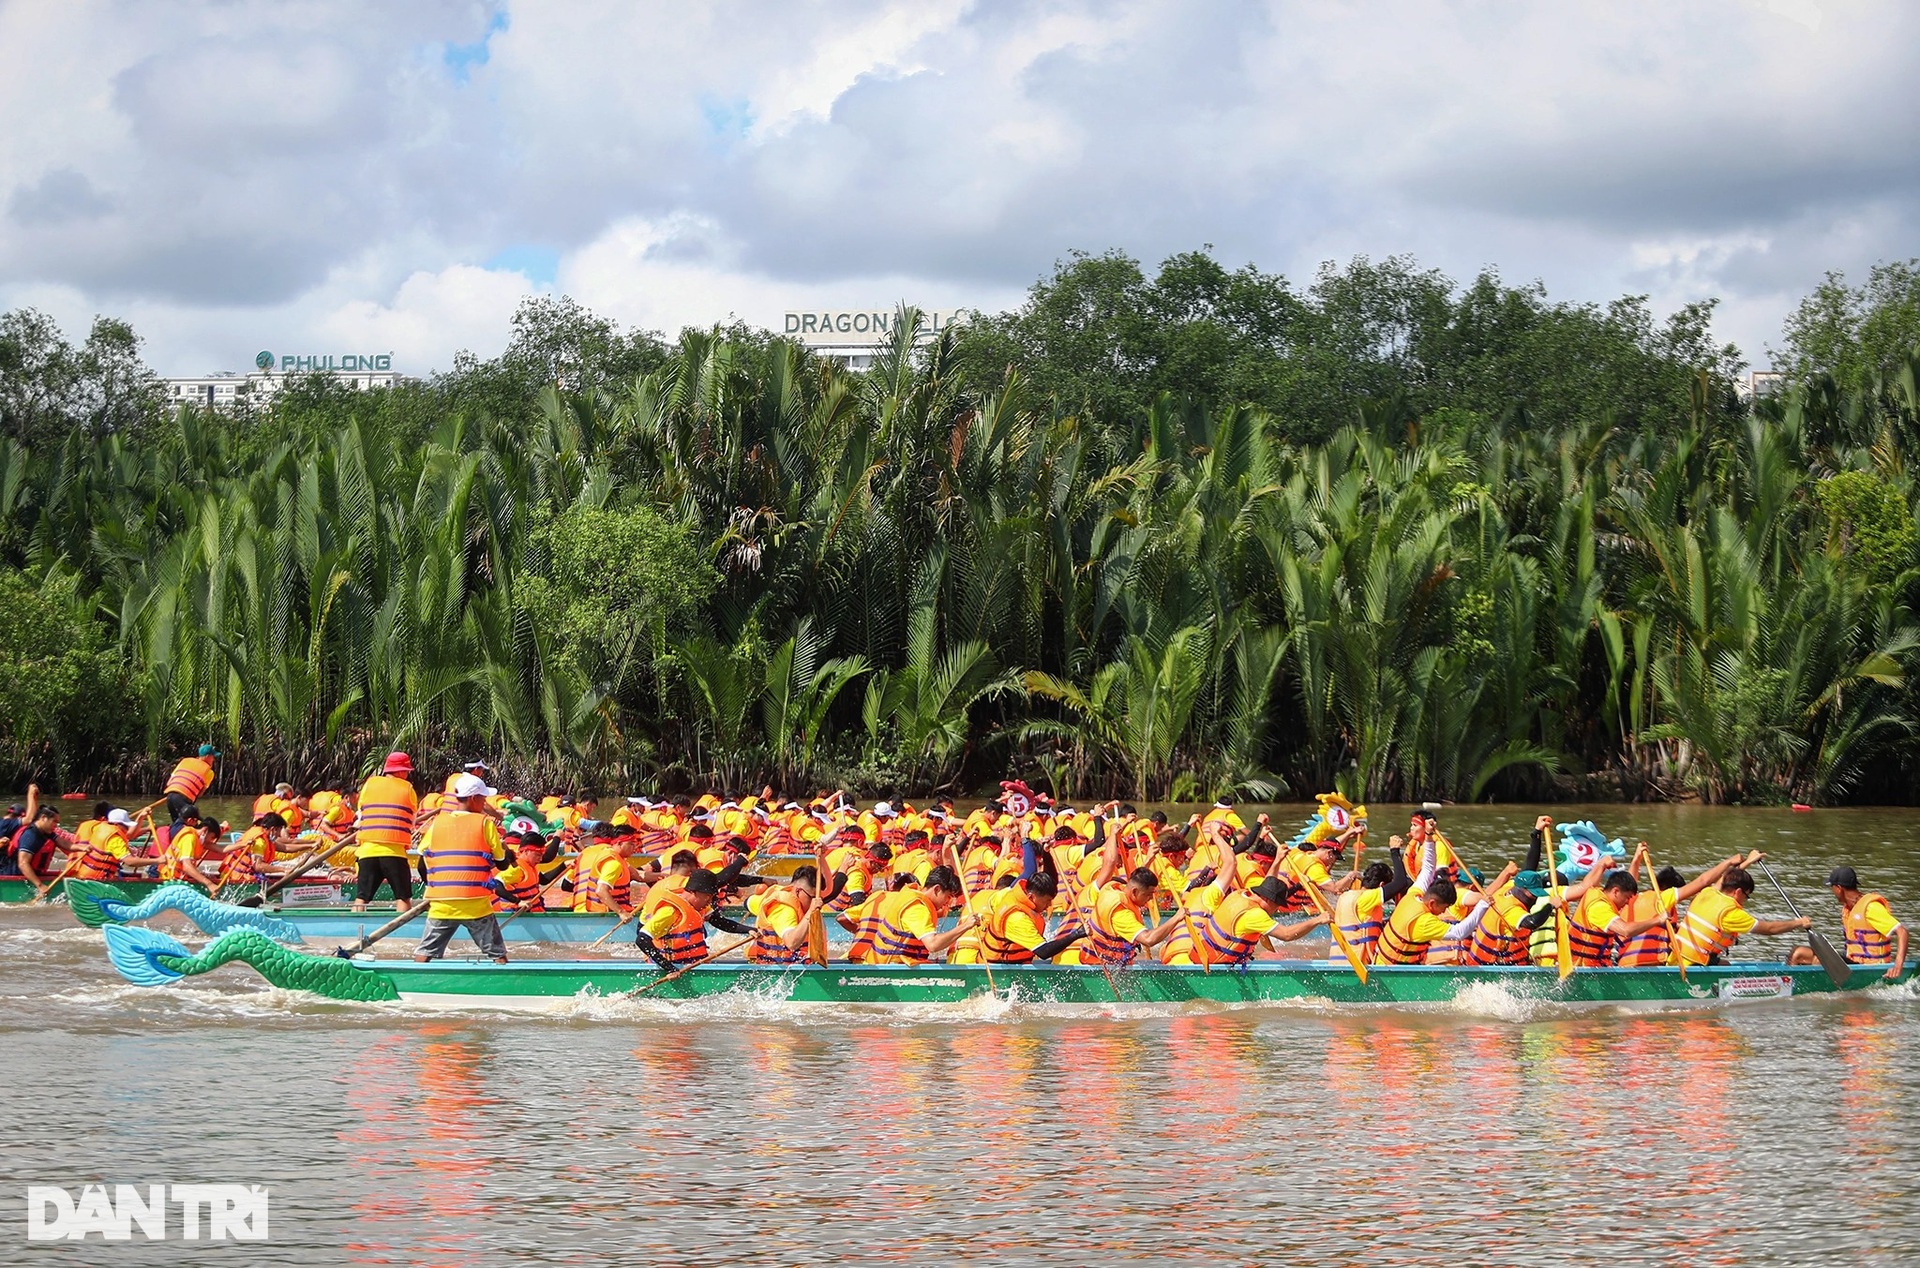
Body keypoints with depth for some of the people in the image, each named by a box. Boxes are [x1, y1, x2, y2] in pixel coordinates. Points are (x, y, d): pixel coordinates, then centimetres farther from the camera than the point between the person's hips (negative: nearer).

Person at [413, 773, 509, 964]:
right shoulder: (485, 823, -2)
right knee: (498, 954, 5)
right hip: (476, 904, -3)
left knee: (425, 954, 6)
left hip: (441, 904, 3)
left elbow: (422, 865, 10)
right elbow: (501, 862, 3)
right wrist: (503, 848, 25)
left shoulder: (437, 822, 7)